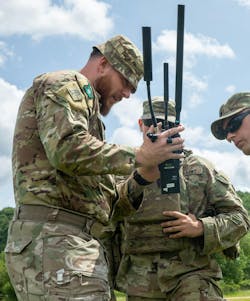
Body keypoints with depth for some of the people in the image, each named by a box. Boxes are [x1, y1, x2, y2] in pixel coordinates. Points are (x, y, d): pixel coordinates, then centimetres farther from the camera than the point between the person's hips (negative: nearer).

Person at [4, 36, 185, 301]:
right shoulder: (66, 84, 3)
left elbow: (104, 204, 24)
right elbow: (67, 148, -19)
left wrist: (141, 179, 9)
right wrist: (138, 156, -11)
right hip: (54, 240, -10)